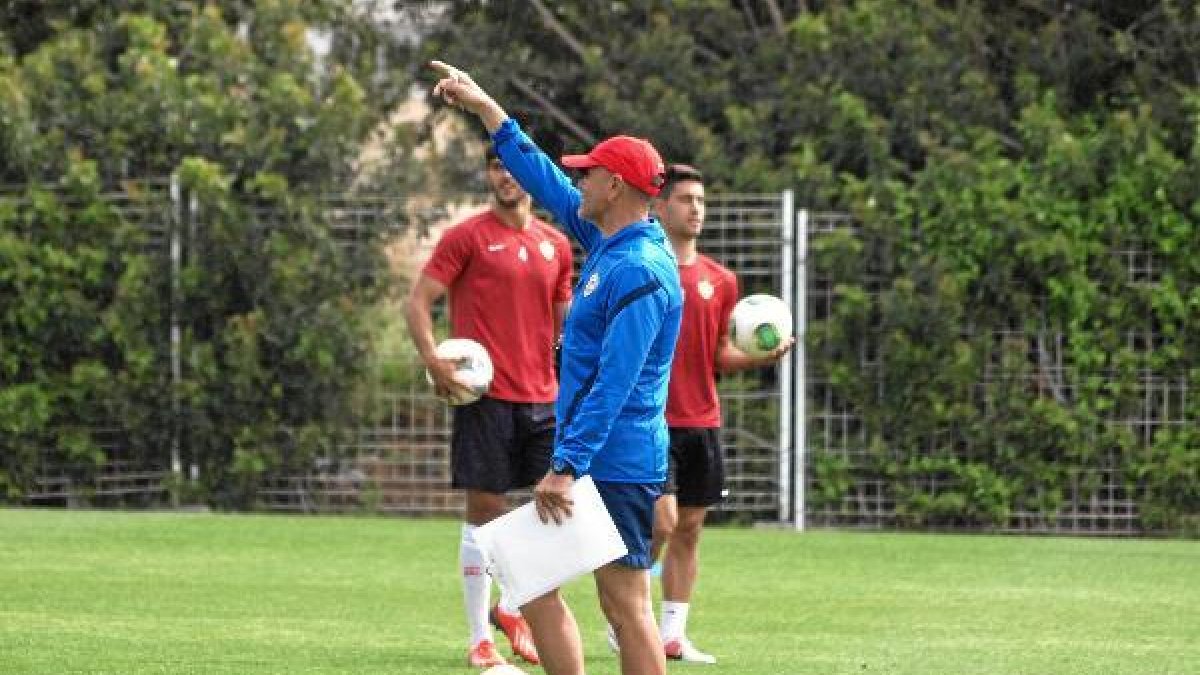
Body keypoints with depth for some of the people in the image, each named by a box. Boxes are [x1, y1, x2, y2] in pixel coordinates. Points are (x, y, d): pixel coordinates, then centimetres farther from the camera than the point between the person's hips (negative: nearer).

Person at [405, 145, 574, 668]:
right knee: (485, 511, -2)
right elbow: (418, 302, -4)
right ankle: (480, 641, 5)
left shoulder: (555, 245, 13)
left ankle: (512, 607, 21)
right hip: (485, 395, -5)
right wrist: (433, 361, -18)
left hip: (543, 397, 5)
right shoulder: (467, 237, -3)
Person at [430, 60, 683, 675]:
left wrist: (566, 467, -25)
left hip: (615, 463, -10)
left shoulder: (640, 273, -18)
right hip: (590, 459, 10)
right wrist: (484, 108, 26)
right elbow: (546, 182, 23)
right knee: (532, 583, 11)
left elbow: (613, 385, -23)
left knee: (625, 606, -9)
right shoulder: (608, 241, 10)